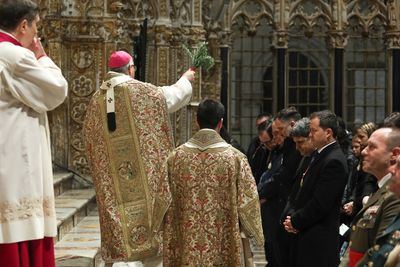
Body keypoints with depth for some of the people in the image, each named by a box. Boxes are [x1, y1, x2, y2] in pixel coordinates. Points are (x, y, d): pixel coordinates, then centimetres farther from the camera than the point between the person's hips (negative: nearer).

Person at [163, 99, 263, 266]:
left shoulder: (176, 157, -1)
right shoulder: (235, 157, -7)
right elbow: (247, 201, -3)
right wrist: (253, 231, 15)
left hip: (185, 242, 2)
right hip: (222, 248, -2)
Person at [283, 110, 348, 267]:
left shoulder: (334, 161, -17)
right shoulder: (318, 154, 13)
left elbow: (320, 204, -20)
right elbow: (302, 191, 18)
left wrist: (296, 222, -9)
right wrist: (292, 215, 3)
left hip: (319, 238, -9)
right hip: (304, 235, 9)